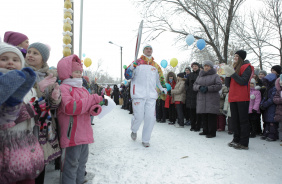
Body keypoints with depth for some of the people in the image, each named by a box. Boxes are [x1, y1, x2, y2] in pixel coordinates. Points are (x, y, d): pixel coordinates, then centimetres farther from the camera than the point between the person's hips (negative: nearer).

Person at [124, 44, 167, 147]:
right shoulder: (137, 62, 6)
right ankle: (134, 131, 30)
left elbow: (159, 78, 27)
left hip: (151, 95, 4)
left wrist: (163, 88, 15)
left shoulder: (156, 65, 17)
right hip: (138, 94, -3)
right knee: (138, 117, -4)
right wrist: (131, 68, -16)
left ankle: (145, 140, 16)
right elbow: (128, 76, 2)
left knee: (151, 118, -1)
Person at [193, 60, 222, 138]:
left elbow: (219, 86, -7)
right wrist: (199, 87, -10)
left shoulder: (215, 76, 3)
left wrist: (207, 88, -16)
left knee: (211, 116, -6)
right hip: (201, 99, 4)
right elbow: (194, 85, 12)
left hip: (212, 99, -4)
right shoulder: (200, 76, 17)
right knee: (203, 116, 6)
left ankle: (212, 132, 2)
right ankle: (205, 131, 19)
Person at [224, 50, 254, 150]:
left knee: (243, 120, -4)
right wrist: (228, 75, -4)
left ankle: (244, 143, 0)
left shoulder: (246, 67, -2)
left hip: (242, 98, -7)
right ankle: (236, 140, 21)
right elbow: (227, 84, 13)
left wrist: (233, 73, -18)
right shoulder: (234, 67, 19)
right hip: (233, 98, 7)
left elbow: (243, 81, -15)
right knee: (234, 120, 11)